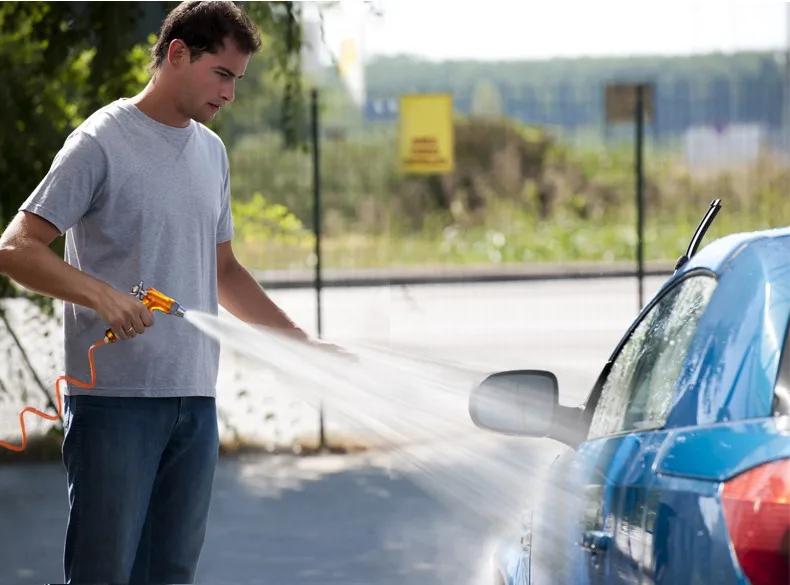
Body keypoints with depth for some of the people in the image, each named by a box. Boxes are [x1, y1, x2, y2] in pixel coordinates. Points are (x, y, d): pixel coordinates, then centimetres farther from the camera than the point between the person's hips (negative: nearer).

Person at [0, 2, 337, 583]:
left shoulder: (212, 151, 17)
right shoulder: (102, 142, -7)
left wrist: (302, 341, 20)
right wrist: (101, 294, -27)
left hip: (196, 402, 7)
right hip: (115, 399, -7)